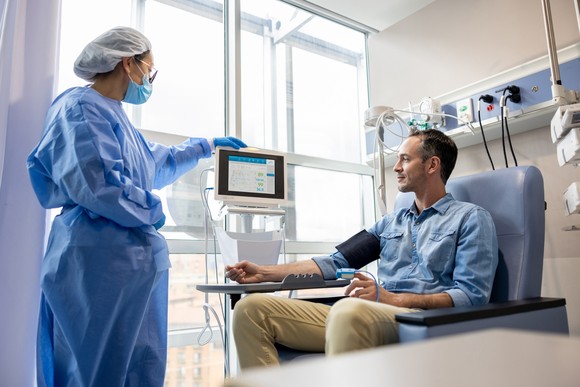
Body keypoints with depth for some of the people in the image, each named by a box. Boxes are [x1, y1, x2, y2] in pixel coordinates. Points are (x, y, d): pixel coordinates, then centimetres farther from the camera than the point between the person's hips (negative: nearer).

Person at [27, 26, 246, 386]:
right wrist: (152, 210, -8)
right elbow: (97, 185, -24)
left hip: (133, 261, 10)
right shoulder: (83, 107, -10)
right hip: (102, 262, -10)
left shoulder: (114, 114, 21)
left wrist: (207, 146, 43)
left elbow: (158, 163, 35)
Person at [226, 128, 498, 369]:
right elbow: (336, 262, 20)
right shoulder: (391, 222, 25)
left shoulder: (471, 218, 7)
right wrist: (264, 273, 13)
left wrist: (392, 299, -17)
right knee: (252, 307, -8)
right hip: (370, 316, 6)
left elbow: (472, 296, -5)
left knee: (349, 311, -41)